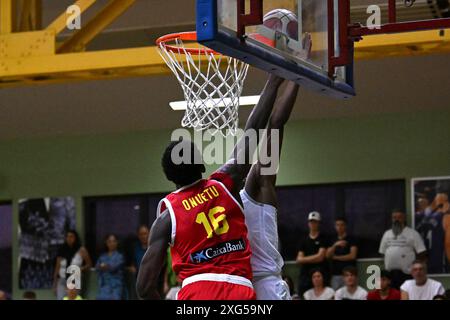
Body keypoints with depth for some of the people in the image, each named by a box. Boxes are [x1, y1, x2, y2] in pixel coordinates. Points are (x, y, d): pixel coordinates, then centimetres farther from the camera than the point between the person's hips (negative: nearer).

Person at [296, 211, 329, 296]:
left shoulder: (323, 239, 3)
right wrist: (314, 258, -6)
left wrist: (305, 259, 1)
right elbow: (299, 260, 8)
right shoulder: (304, 240, 15)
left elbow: (320, 257, -7)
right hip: (305, 274, 4)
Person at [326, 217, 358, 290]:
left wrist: (335, 257, -2)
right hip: (335, 274, 4)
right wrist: (335, 245, -12)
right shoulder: (333, 241, 16)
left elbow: (352, 256, -7)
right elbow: (328, 255, 4)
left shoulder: (351, 239, 3)